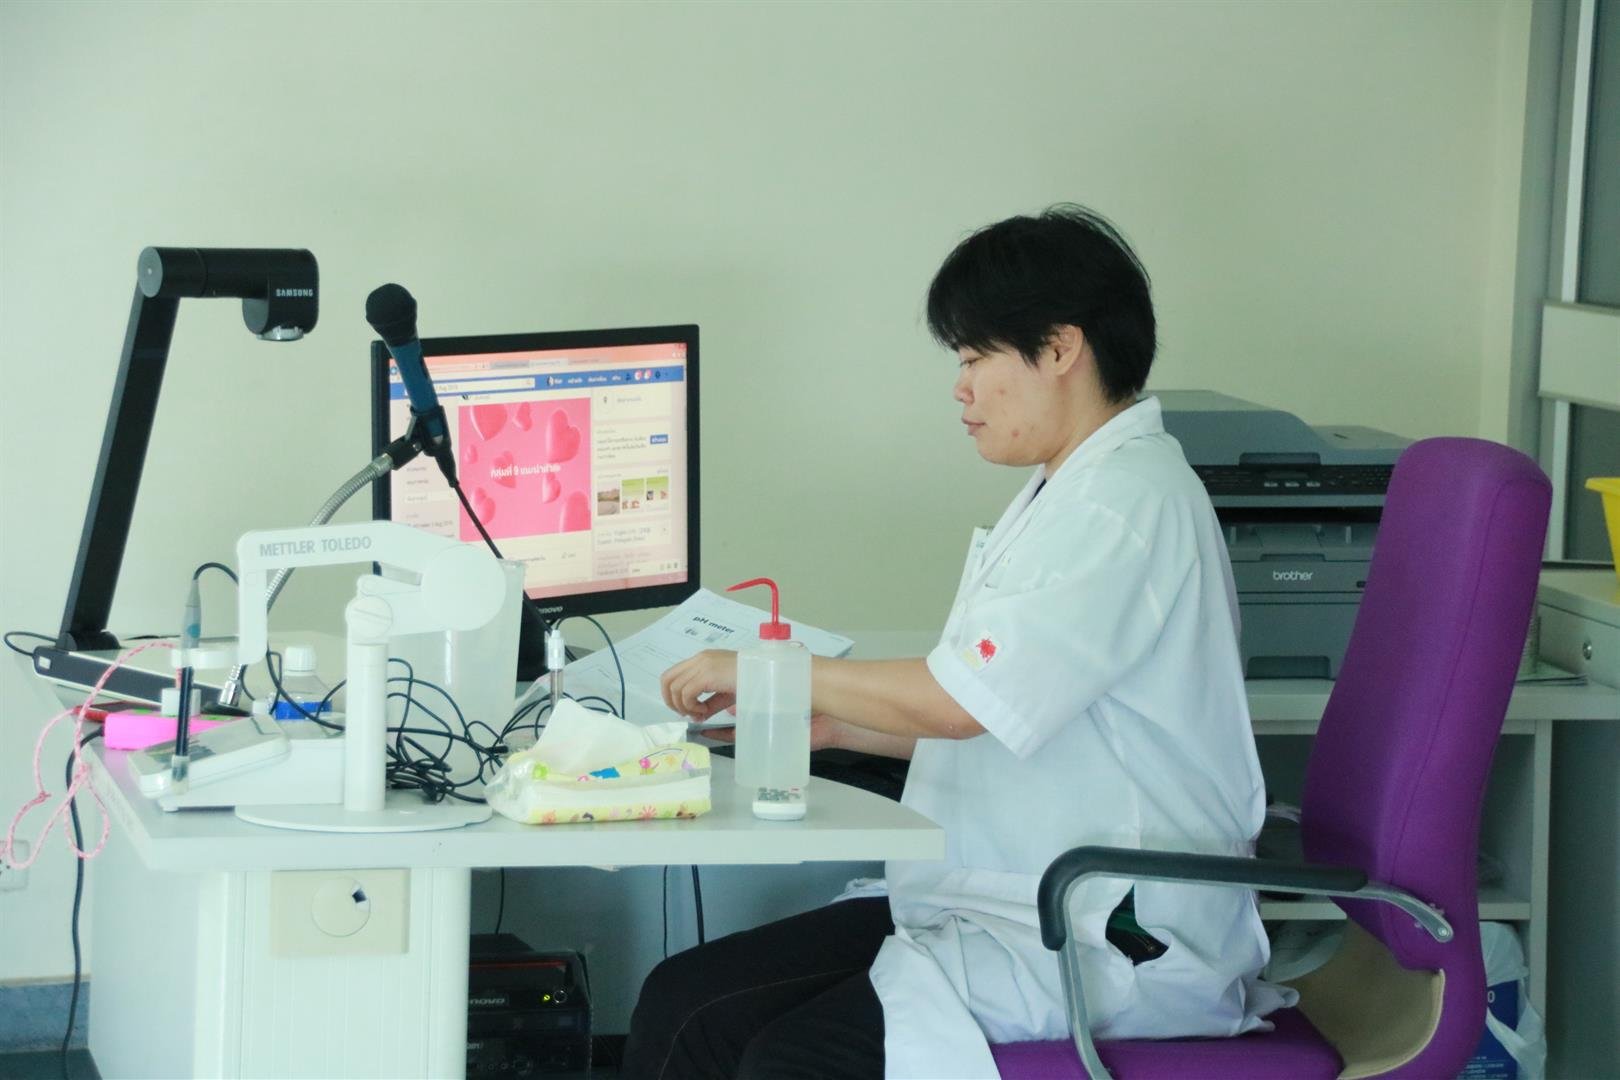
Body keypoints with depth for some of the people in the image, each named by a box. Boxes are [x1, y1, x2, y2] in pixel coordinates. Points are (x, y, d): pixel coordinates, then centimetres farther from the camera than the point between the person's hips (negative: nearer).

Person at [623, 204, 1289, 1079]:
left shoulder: (1131, 504, -15)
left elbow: (961, 701, -19)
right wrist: (831, 727, 13)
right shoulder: (1067, 495, 19)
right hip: (1006, 903, 10)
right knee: (675, 999, -3)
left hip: (1108, 945, -10)